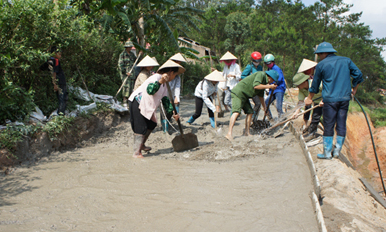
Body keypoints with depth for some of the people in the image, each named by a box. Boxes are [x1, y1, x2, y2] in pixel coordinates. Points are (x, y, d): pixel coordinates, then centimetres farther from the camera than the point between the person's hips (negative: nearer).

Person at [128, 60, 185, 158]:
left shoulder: (164, 84, 12)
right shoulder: (156, 77, -18)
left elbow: (165, 100, 13)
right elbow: (150, 90, -37)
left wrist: (172, 112, 2)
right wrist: (160, 82, -49)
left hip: (146, 105, 10)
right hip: (137, 102, -10)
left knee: (151, 124, 16)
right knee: (141, 127, -14)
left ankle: (141, 145, 31)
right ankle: (137, 153, -13)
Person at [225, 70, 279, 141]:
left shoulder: (264, 81, 20)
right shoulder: (261, 74, -9)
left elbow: (261, 96, 30)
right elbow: (255, 86, -25)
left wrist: (265, 108, 34)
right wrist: (269, 86, -18)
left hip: (245, 96, 10)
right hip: (238, 92, -10)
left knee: (250, 112, 9)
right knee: (236, 112, -22)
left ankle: (247, 132, 17)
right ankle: (229, 134, -31)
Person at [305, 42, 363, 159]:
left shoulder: (321, 65, 2)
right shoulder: (346, 60, 10)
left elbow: (315, 84, 11)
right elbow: (358, 74, 5)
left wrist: (309, 98, 25)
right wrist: (354, 89, 19)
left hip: (330, 99, -3)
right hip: (345, 98, 3)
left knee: (328, 126, 3)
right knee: (341, 125, 9)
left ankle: (327, 152, 6)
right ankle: (337, 151, 12)